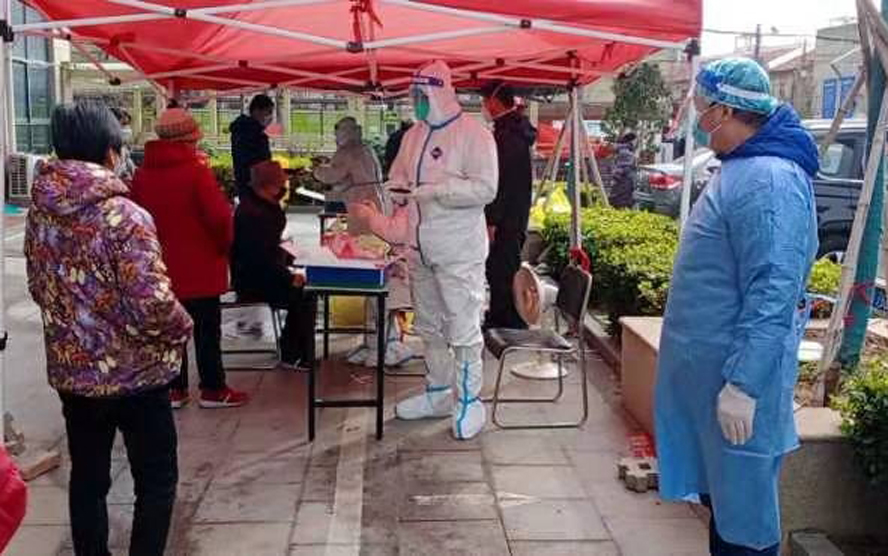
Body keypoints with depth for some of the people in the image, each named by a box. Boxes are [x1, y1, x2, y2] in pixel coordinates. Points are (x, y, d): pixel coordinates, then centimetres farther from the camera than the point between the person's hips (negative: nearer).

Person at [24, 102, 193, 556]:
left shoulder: (39, 213, -1)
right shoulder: (124, 217, -22)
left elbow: (38, 289, 10)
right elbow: (151, 304, -27)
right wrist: (182, 328, -7)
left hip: (70, 371, 6)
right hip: (134, 374, -6)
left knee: (87, 479, 19)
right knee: (156, 481, 12)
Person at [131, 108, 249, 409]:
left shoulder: (142, 174, 3)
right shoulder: (196, 171, -16)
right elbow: (220, 216, -21)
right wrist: (225, 245, -4)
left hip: (161, 267, 5)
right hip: (199, 267, -5)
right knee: (207, 329, 6)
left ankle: (174, 389, 19)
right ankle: (213, 389, 14)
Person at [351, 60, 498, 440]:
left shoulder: (473, 133, -10)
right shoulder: (414, 135, 13)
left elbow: (485, 189, -17)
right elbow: (399, 177, 23)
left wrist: (436, 190, -22)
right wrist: (396, 188, 1)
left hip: (459, 252, -8)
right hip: (421, 248, 8)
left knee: (462, 329, -2)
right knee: (429, 326, 16)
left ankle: (470, 401, 10)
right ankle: (438, 392, 30)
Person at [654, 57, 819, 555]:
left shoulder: (768, 181, -23)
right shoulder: (743, 166, 10)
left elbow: (773, 297, -27)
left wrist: (743, 385, -27)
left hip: (735, 371, -10)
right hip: (711, 362, 10)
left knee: (743, 504, 4)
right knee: (721, 490, 21)